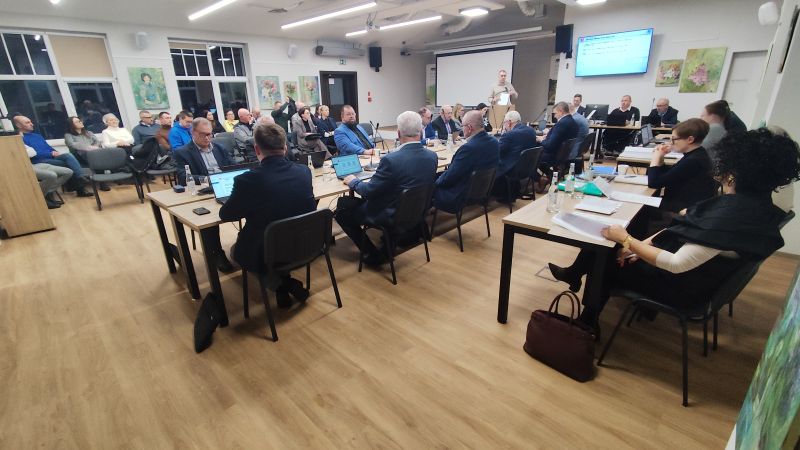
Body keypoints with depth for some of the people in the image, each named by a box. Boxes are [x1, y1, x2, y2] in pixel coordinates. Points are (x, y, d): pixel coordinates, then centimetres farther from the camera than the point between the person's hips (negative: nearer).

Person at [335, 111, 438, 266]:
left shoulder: (391, 159, -29)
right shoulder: (432, 156, -8)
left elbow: (368, 191, -18)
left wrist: (353, 182, 2)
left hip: (390, 216, -8)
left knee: (342, 206, 8)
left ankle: (373, 253, 11)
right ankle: (388, 245, 31)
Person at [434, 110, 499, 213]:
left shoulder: (469, 148, -28)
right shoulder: (494, 142, -2)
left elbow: (448, 178, -21)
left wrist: (436, 181, -1)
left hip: (460, 197, -9)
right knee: (440, 176, 21)